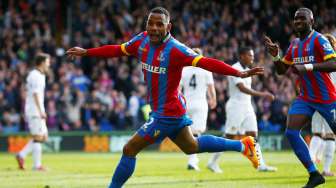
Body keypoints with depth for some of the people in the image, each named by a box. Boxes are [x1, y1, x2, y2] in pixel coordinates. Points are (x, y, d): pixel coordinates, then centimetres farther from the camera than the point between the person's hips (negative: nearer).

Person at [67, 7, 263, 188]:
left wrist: (239, 73, -42)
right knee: (192, 146, 25)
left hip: (166, 114, -9)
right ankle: (243, 145, 34)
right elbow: (117, 50, 12)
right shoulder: (142, 40, -4)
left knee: (129, 150, -5)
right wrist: (86, 52, 17)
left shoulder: (175, 50, -26)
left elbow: (206, 62, -32)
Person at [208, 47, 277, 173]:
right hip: (236, 106, -8)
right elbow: (242, 88, -25)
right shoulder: (235, 69, -15)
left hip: (247, 106, 8)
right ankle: (213, 162, 9)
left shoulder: (247, 70, 13)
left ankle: (261, 165, -1)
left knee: (253, 135, 2)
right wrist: (262, 94, -30)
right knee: (229, 137, -3)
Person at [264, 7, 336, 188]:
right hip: (305, 98, 7)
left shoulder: (319, 40, -14)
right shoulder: (294, 44, 9)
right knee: (291, 132, -10)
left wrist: (307, 67, -37)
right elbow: (281, 70, 16)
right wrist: (275, 56, -4)